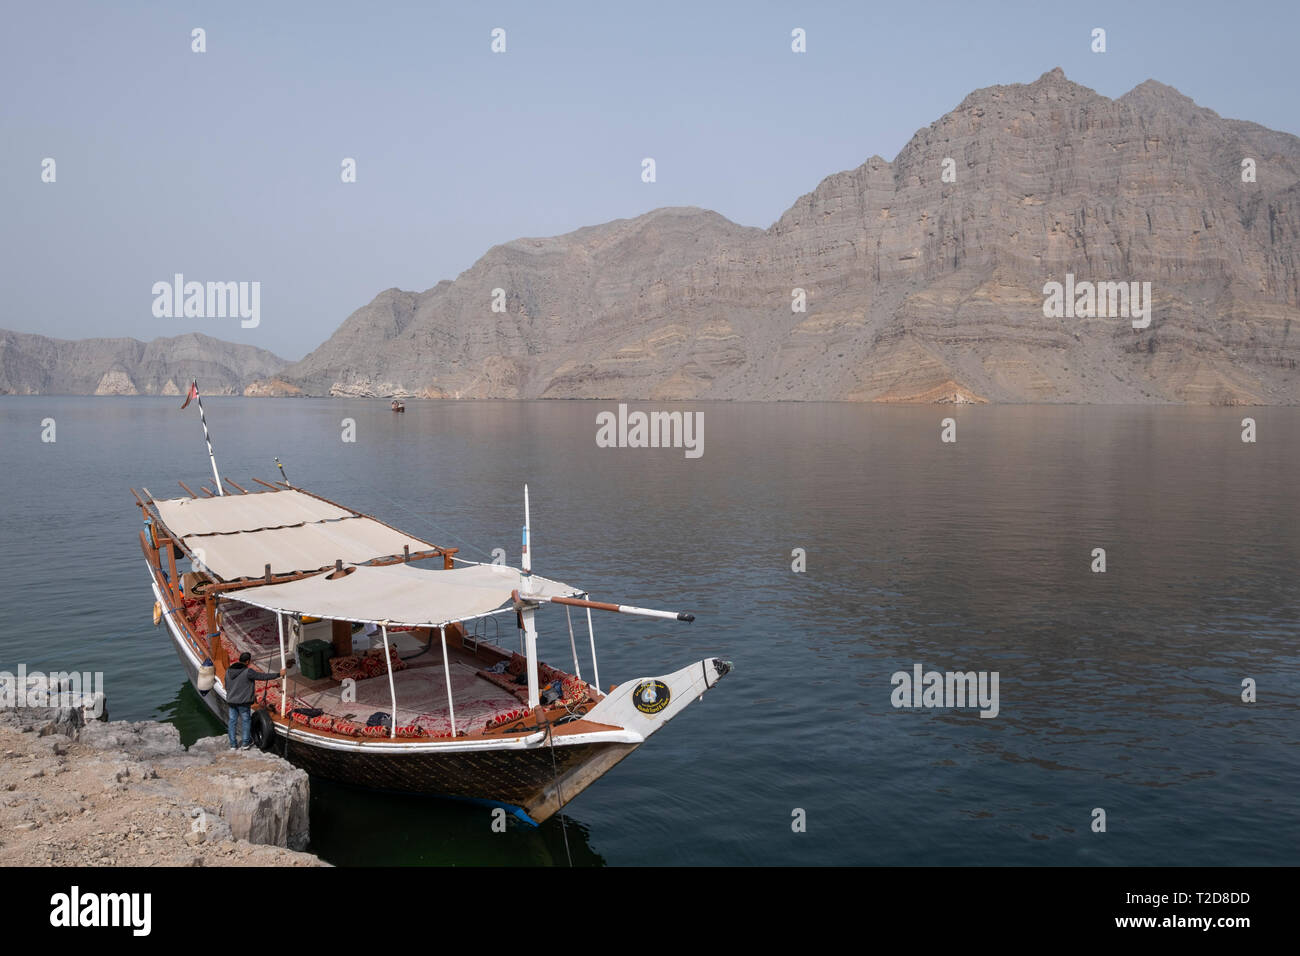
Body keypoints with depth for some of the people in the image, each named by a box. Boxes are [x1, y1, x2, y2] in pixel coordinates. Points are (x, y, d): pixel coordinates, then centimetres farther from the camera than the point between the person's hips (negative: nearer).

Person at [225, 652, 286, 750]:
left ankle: (233, 744, 19)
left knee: (232, 721, 14)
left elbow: (226, 686, 12)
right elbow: (264, 676, -15)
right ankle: (246, 743, 19)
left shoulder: (229, 670, 2)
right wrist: (279, 674, -6)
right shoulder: (248, 672, -18)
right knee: (246, 720, 12)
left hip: (231, 701, 5)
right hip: (243, 702, -5)